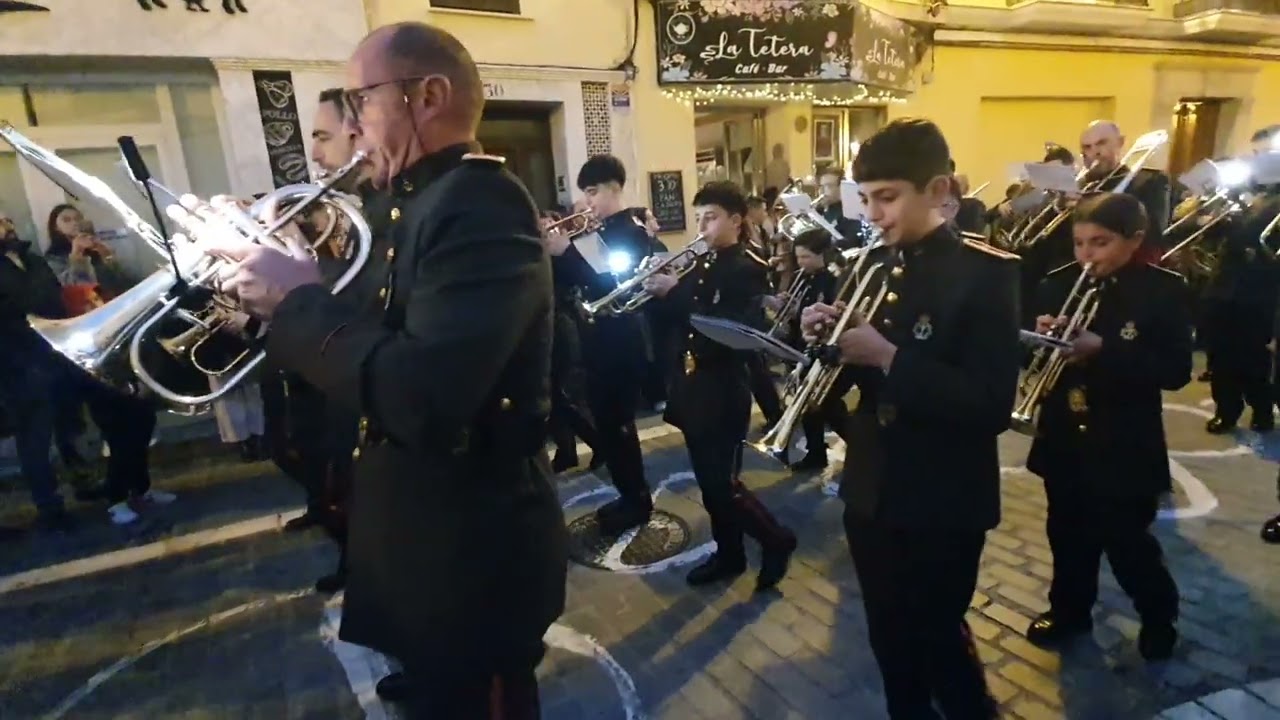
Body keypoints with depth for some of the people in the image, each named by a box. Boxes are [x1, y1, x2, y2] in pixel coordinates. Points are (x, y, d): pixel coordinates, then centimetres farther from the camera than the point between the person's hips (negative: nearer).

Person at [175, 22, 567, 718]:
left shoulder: (480, 204, -23)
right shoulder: (432, 201, 10)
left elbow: (422, 397, -35)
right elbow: (387, 343, 11)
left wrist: (299, 299, -20)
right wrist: (288, 292, -2)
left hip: (473, 554, -9)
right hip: (439, 535, 9)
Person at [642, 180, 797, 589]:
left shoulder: (749, 269, -10)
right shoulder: (700, 265, 13)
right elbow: (678, 317, 11)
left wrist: (675, 292, -24)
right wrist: (659, 291, -9)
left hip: (724, 393, -8)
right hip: (692, 388, 8)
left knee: (722, 483, -4)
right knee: (709, 482, 15)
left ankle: (777, 540, 19)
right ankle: (729, 554, 31)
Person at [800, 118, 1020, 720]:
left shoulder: (984, 272, -14)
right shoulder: (869, 267, 3)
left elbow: (991, 406, -21)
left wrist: (889, 357, -27)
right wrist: (826, 340, -12)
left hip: (944, 502, -5)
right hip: (870, 491, 5)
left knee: (938, 640, 14)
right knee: (890, 641, 20)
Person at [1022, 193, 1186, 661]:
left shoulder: (1165, 291, -9)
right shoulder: (1059, 283, 0)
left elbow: (1176, 371, -16)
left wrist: (1102, 350, -29)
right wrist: (1041, 335, -21)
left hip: (1124, 445, -3)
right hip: (1063, 437, 4)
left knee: (1127, 543, 10)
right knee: (1068, 535, 18)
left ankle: (1159, 616, 38)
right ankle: (1069, 609, 39)